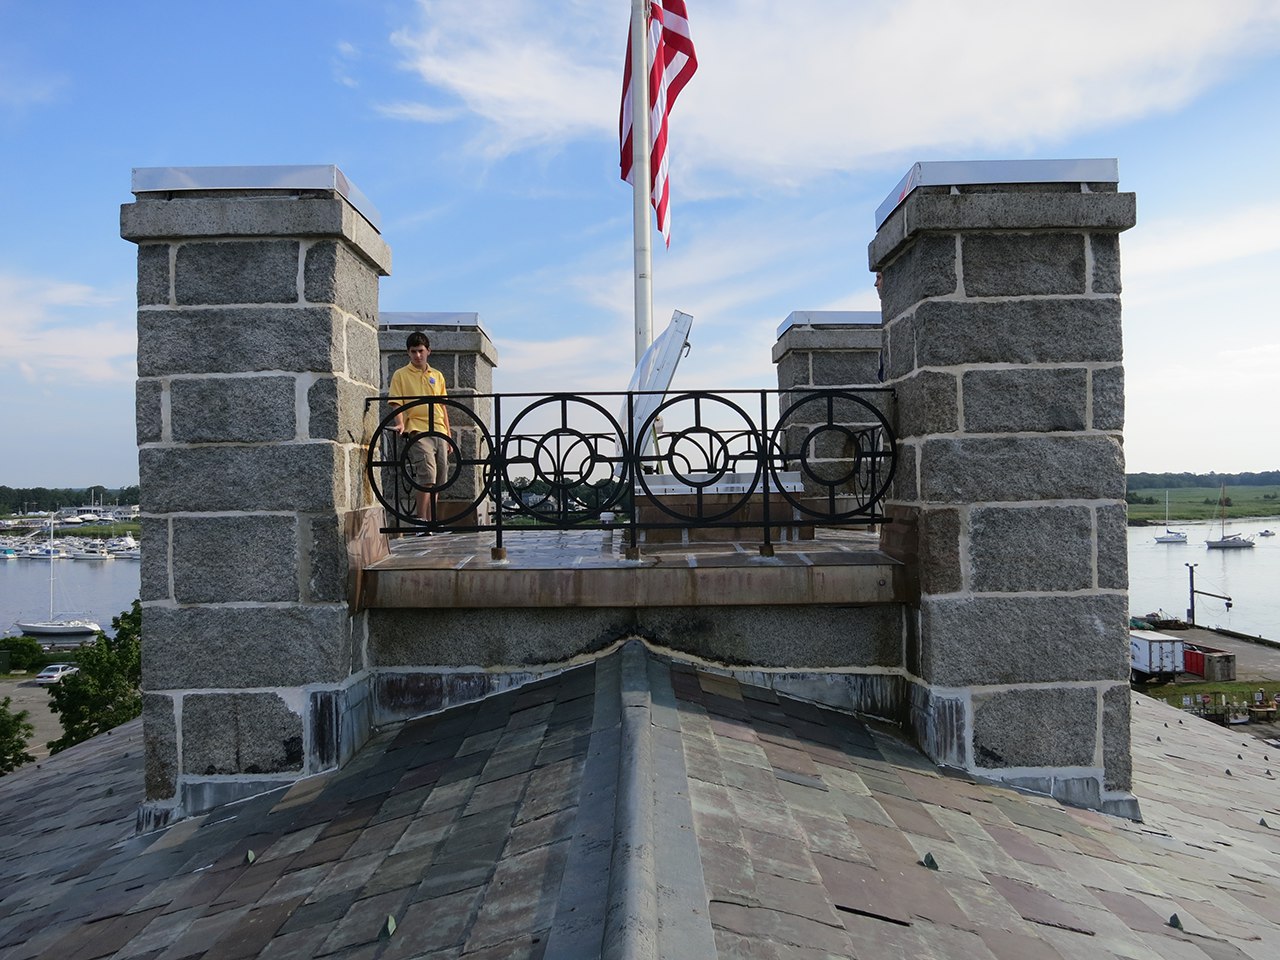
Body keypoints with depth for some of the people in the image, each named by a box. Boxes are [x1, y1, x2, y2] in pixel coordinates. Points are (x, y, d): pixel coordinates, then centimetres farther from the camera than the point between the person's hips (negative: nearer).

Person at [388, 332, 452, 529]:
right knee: (427, 478, -18)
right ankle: (422, 522, -15)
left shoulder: (437, 376, 17)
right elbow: (397, 404, -2)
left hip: (439, 432, 5)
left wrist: (448, 436, 15)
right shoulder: (400, 375, 5)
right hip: (418, 432, -5)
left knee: (436, 482, 6)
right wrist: (401, 423, -21)